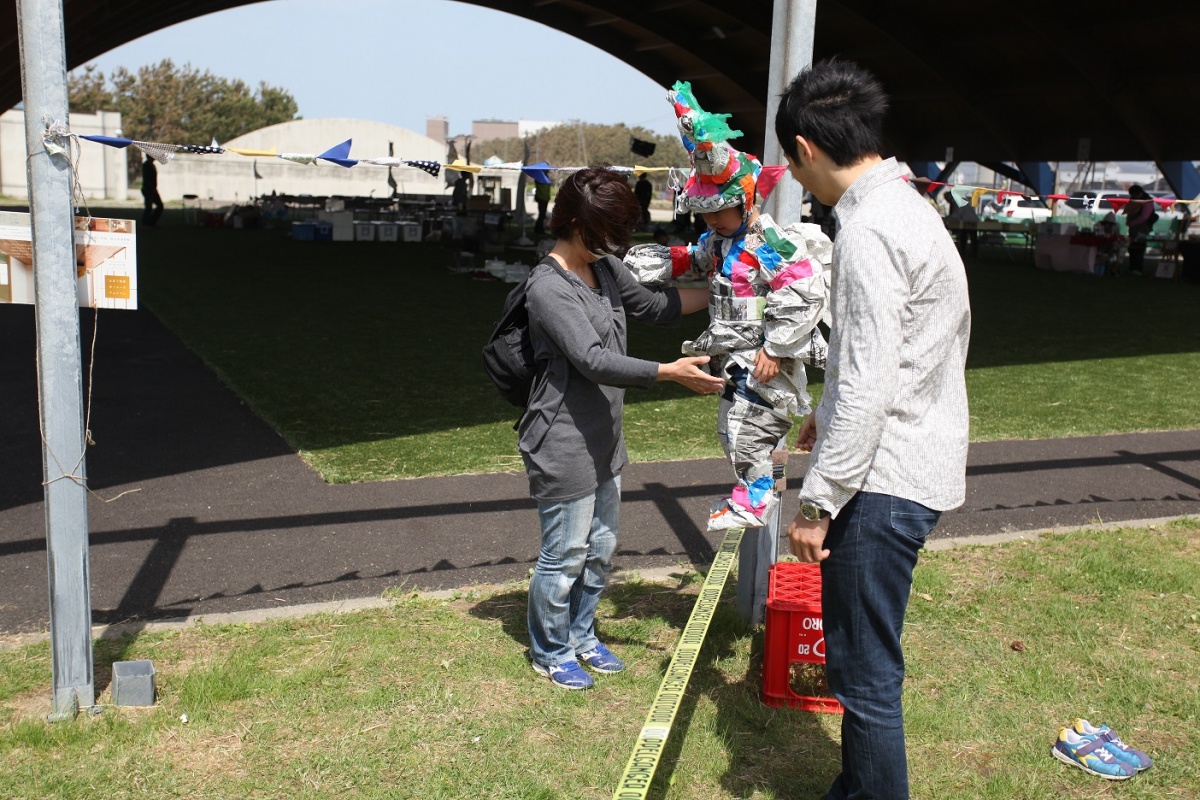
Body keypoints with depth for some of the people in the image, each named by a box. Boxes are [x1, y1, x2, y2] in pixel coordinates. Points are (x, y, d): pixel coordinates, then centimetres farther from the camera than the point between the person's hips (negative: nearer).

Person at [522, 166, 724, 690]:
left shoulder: (604, 269, 6)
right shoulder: (548, 287, -21)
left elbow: (652, 306, 22)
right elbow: (594, 361, -29)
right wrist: (671, 373, -33)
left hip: (603, 440, 9)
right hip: (563, 446, -9)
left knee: (600, 548, 19)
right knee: (565, 555, 4)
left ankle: (581, 636, 38)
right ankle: (550, 652, 25)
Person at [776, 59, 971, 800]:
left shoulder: (869, 231, -19)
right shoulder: (906, 206, 12)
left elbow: (869, 385, -23)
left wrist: (818, 500, -18)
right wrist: (830, 414, 30)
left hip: (885, 479, -10)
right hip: (907, 465, 10)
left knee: (867, 671, 0)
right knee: (857, 654, 21)